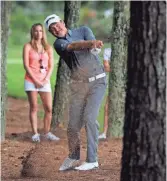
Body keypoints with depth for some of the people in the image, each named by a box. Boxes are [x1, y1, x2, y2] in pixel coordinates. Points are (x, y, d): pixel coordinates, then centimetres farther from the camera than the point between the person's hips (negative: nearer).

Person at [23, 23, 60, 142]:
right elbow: (26, 65, -4)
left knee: (49, 108, -3)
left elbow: (51, 66, 8)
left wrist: (46, 79, -7)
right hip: (31, 81, -3)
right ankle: (35, 133, -1)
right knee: (34, 108, -4)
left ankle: (47, 133, 8)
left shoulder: (48, 48, 11)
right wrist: (35, 80, -10)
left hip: (45, 82, 3)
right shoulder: (28, 47, 2)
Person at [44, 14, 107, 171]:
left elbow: (91, 45, -15)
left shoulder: (83, 30, 4)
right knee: (73, 123, -2)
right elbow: (72, 47, -24)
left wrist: (93, 44, -41)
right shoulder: (58, 44, -1)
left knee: (89, 118, -15)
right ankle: (73, 158, 20)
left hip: (97, 81, -2)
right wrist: (91, 43, -42)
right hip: (78, 84, 2)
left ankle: (92, 160, -11)